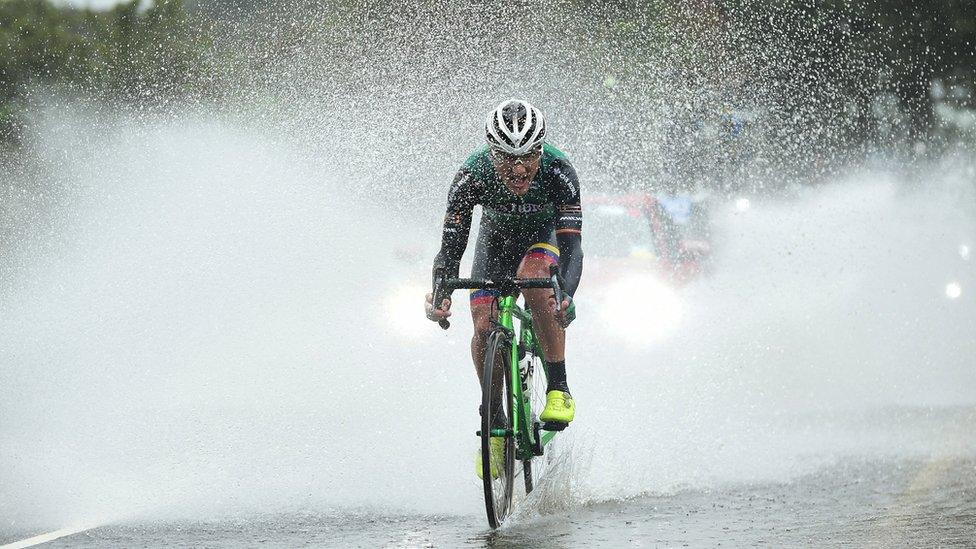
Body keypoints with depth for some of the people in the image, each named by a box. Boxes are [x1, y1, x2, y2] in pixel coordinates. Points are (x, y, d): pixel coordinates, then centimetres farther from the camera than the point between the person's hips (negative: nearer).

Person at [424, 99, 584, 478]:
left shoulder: (557, 172, -35)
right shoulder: (473, 176, -32)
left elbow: (571, 245, -40)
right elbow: (451, 246, -32)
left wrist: (566, 296, -58)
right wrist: (439, 296, -50)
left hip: (545, 236, -2)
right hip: (496, 240, 2)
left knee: (532, 277, -36)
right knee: (485, 328, -19)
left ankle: (558, 387, -25)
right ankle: (495, 425, 2)